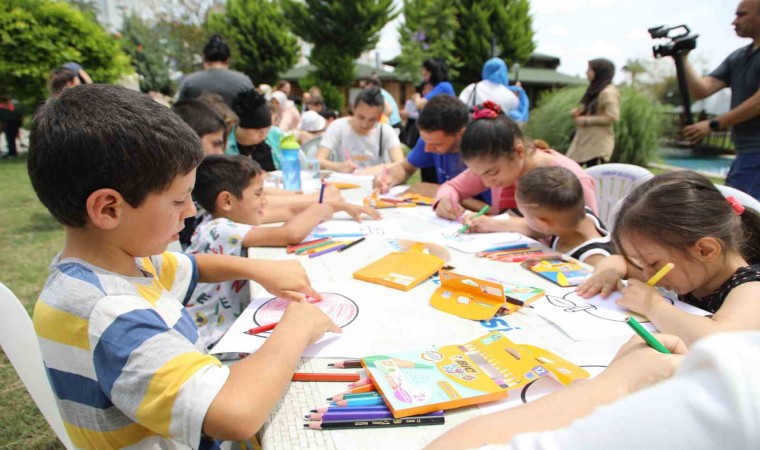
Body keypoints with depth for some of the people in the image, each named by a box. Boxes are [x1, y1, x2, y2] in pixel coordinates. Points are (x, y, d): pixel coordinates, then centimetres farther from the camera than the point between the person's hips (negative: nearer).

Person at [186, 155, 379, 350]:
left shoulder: (220, 223, 3)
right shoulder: (219, 231, -24)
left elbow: (288, 212, 9)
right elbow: (290, 234, -34)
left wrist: (342, 206, 7)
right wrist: (318, 210, -13)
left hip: (232, 326, 8)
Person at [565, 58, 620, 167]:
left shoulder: (608, 92, -13)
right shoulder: (594, 90, 16)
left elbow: (612, 116, -22)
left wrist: (586, 120, -18)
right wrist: (579, 113, 2)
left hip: (598, 143, -9)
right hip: (584, 140, 9)